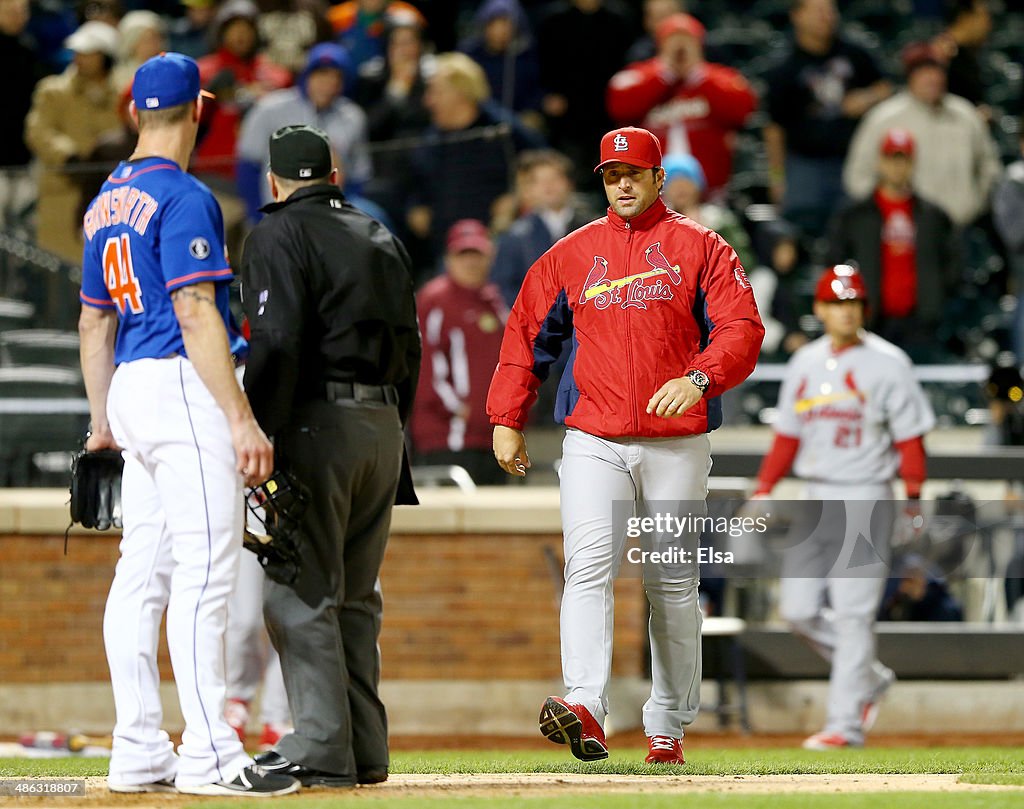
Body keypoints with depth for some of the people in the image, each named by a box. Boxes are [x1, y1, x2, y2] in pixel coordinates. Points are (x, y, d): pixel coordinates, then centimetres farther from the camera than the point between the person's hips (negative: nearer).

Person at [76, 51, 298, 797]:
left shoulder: (107, 203, 16)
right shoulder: (183, 197, -11)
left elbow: (94, 321, 21)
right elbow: (197, 316, -18)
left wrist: (104, 424, 26)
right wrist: (241, 419, -20)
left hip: (133, 389, 9)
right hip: (185, 388, -9)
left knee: (142, 575, 8)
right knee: (204, 573, -10)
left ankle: (140, 754, 9)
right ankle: (210, 757, -14)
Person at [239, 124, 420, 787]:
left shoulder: (281, 233, -4)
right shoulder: (381, 239, 19)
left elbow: (279, 342, -15)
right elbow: (410, 346, 18)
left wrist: (260, 436, -16)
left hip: (319, 421, -7)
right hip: (384, 422, 7)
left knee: (300, 592, -7)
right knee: (356, 595, 12)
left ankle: (323, 748, -12)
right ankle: (364, 748, 11)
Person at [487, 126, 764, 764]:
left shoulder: (700, 248, 3)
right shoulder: (571, 254, 12)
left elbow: (743, 329, -8)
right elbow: (527, 335, 16)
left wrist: (699, 378, -26)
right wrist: (506, 418, 7)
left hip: (677, 444, -1)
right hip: (593, 442, 1)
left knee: (673, 586, 6)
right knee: (589, 567, -17)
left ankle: (669, 725, 16)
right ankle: (586, 709, -31)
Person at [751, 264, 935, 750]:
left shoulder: (887, 364, -4)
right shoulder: (804, 364, 11)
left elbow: (910, 437, -5)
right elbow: (787, 436, 15)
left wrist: (914, 497, -13)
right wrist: (763, 490, 5)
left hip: (866, 498, -6)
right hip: (816, 500, 6)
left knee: (853, 613, -10)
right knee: (799, 610, 2)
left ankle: (846, 724, -8)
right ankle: (871, 678, 22)